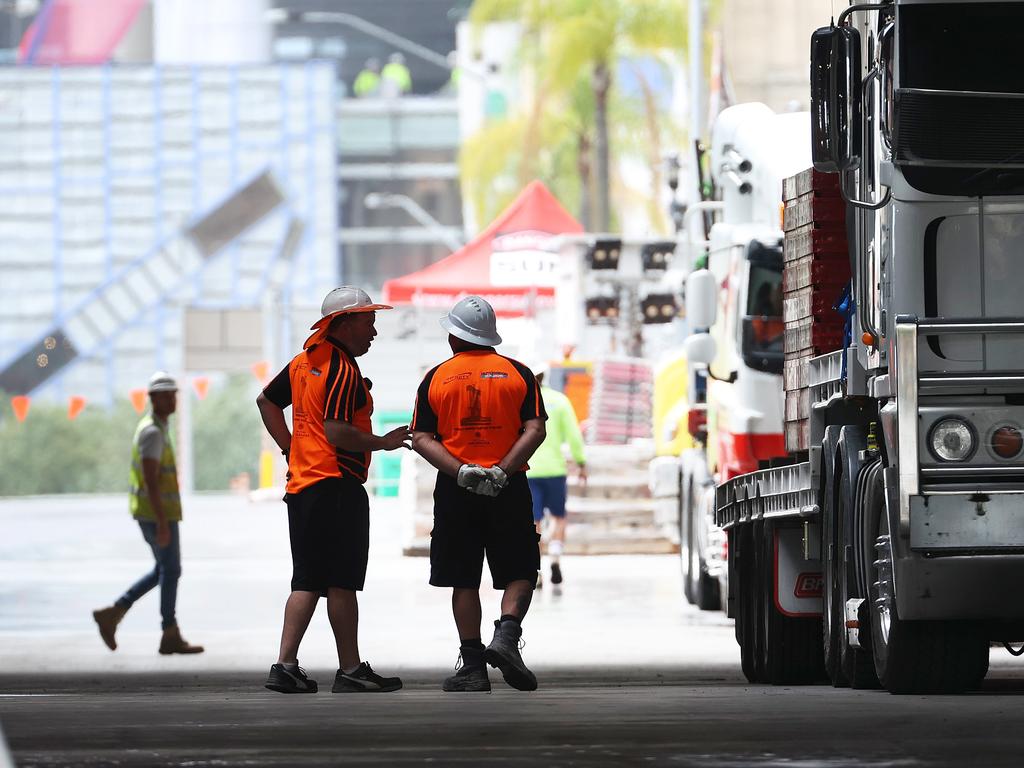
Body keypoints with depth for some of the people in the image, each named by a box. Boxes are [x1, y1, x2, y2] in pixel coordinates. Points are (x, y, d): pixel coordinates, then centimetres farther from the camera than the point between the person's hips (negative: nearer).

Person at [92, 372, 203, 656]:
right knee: (170, 571, -2)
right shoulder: (152, 432, -18)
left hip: (153, 513, 10)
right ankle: (171, 638, 5)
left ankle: (113, 614, 14)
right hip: (157, 513, -10)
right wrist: (163, 523, -26)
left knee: (164, 571, 16)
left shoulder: (155, 429, 15)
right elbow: (151, 480, -24)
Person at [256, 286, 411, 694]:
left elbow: (266, 401, 25)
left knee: (307, 582, 9)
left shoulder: (304, 362, 14)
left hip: (301, 483, 9)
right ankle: (350, 670, 1)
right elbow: (338, 432, -22)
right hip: (337, 487, -9)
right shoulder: (343, 370, -14)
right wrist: (383, 442, -9)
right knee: (341, 581, -3)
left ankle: (285, 665, 1)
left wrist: (290, 447, 21)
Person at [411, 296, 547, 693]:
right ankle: (506, 636, -15)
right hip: (509, 489, 0)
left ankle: (473, 666, 3)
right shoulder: (518, 373, 4)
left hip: (455, 492, 0)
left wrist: (461, 471, -12)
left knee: (464, 581, 6)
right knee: (519, 573, 9)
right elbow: (535, 431, -7)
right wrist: (502, 470, -13)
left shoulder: (436, 378, 5)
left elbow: (421, 439, -4)